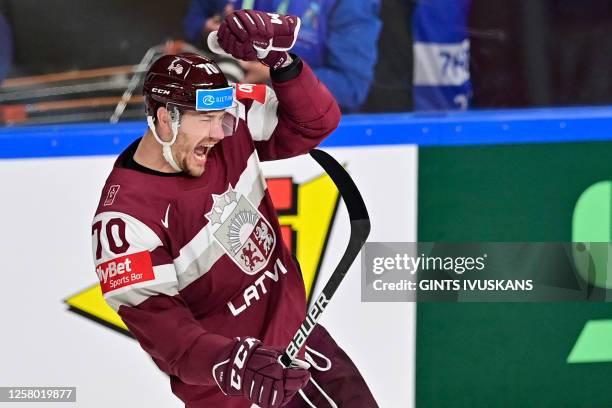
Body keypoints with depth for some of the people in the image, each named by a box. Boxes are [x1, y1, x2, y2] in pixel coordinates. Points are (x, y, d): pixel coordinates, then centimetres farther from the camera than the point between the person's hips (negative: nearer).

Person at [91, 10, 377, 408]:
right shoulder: (125, 216, -24)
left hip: (295, 328, 7)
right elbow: (154, 320, -26)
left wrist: (280, 61, -21)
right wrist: (232, 365, -40)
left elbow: (317, 121, -4)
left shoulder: (228, 132, -8)